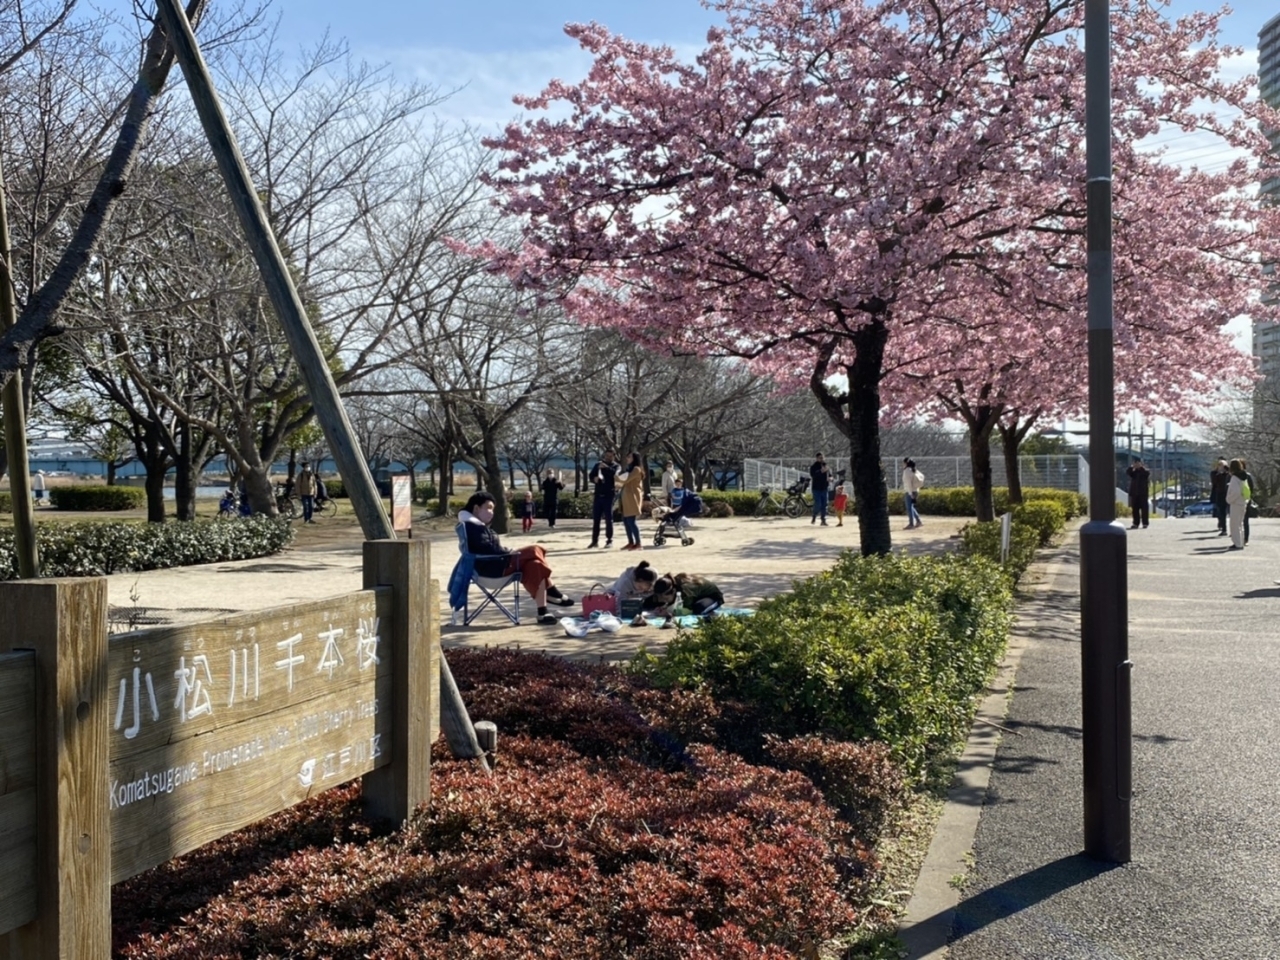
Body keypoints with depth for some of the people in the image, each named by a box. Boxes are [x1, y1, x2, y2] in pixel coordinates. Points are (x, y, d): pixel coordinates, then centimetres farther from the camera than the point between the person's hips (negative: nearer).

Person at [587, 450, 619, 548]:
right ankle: (595, 540, 8)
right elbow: (590, 476, 9)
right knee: (596, 518, 3)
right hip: (598, 495, 3)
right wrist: (594, 479, -14)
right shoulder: (598, 465, 14)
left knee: (608, 519, -3)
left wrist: (606, 467, -30)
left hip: (608, 495, -3)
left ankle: (609, 540, 2)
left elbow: (616, 474, -17)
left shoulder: (615, 466, 4)